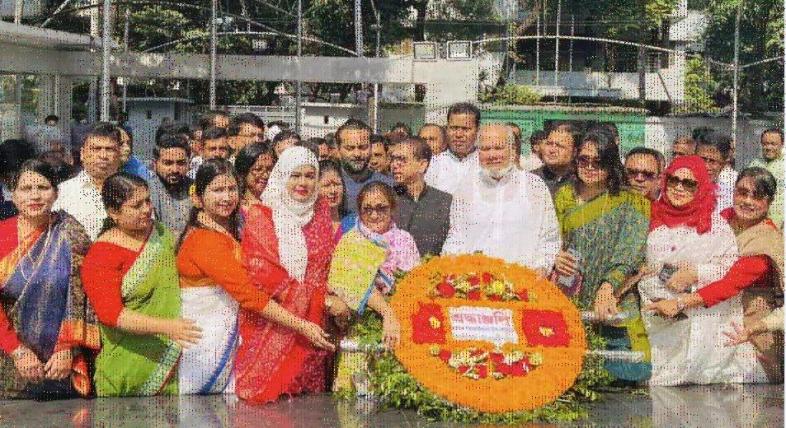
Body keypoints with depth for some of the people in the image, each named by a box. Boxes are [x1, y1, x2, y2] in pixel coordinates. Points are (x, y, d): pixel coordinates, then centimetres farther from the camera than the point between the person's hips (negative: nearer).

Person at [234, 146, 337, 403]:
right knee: (266, 391, -5)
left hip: (313, 320, 4)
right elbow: (262, 272, -11)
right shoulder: (260, 216, -3)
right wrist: (321, 297, -14)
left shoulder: (321, 212, 11)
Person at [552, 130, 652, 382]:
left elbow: (628, 255, -9)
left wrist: (607, 288, -23)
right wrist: (554, 257, -6)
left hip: (611, 305, -2)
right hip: (568, 302, 2)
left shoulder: (627, 203, 1)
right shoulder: (564, 196, 12)